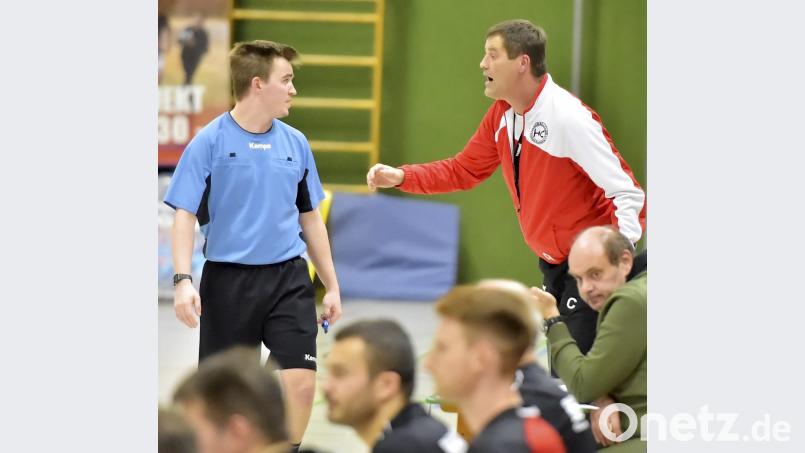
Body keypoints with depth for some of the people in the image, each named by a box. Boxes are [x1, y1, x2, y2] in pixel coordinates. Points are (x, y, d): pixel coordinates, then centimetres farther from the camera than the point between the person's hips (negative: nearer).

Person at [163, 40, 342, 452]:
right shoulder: (209, 142, -5)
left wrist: (331, 286, 16)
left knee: (300, 383, -9)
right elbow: (184, 215, -7)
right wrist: (183, 281, -19)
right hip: (228, 279, -3)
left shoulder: (295, 143, 8)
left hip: (288, 279, 3)